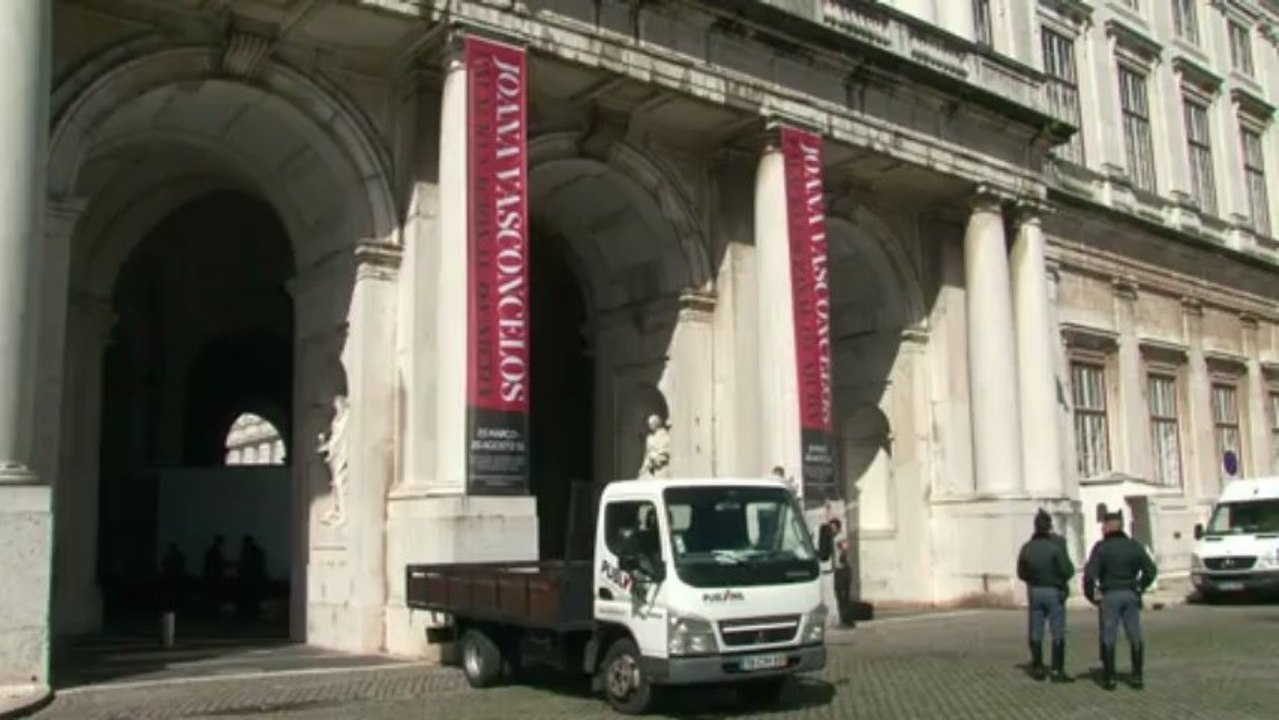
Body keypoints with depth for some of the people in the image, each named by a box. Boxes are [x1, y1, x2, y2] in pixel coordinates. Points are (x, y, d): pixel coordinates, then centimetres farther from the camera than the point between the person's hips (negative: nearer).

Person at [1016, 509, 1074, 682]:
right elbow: (1067, 570, -17)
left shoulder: (1027, 548, -3)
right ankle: (1057, 671, 1)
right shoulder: (1056, 545, -16)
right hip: (1054, 591, -4)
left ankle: (1038, 668, 14)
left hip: (1034, 592, 4)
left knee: (1036, 633, 10)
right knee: (1058, 633, 2)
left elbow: (1022, 573, 4)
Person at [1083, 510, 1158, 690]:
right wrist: (1140, 588, 14)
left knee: (1108, 638, 2)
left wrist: (1090, 595, -2)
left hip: (1110, 595, -3)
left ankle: (1109, 677, 3)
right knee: (1135, 637, 10)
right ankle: (1137, 676, 10)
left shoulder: (1101, 547, -6)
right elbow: (1151, 569, 4)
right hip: (1131, 595, 3)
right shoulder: (1134, 546, 5)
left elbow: (1090, 574, -13)